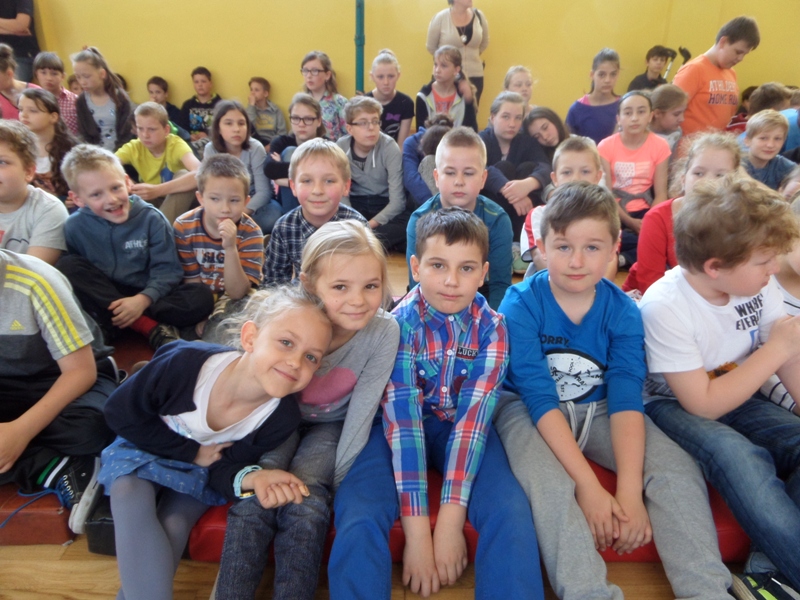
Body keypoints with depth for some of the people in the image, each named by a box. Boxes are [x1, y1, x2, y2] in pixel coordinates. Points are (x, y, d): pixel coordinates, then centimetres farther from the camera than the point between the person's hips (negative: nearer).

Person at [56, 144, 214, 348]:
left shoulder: (151, 218, -7)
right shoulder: (75, 226, -2)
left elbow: (167, 269, -10)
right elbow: (77, 275, -4)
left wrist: (142, 299, -26)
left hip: (147, 298, -1)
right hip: (103, 297, 2)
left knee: (202, 297, -23)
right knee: (67, 265, -24)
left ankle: (107, 326, -25)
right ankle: (152, 327, -27)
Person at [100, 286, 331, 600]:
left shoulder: (282, 418, -27)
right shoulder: (185, 363, -35)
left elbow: (226, 467, -14)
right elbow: (120, 414, -18)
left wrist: (251, 478, -38)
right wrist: (192, 452, -21)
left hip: (204, 467, 1)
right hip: (145, 447, 0)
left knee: (174, 523, -23)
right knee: (131, 496, -27)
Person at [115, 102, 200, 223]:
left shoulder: (176, 144, -21)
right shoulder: (133, 147, -10)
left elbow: (199, 174, -41)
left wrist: (157, 190, -50)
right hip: (148, 201, 3)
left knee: (184, 175, -30)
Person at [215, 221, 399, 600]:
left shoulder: (384, 331, -27)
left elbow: (362, 412, -19)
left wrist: (338, 482, -15)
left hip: (331, 427, 0)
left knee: (307, 508, -21)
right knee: (253, 502, -20)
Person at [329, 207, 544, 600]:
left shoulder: (491, 328, -12)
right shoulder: (397, 324, -18)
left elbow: (473, 417, -19)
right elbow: (402, 419, -24)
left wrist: (450, 519, -26)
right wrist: (417, 531, -28)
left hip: (463, 431, 1)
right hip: (399, 430, -1)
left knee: (512, 516, -25)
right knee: (358, 519, -26)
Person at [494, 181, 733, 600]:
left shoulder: (623, 311, -9)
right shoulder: (520, 305, -18)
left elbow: (626, 399, -16)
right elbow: (540, 398, -23)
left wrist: (629, 493, -26)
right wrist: (588, 486, -27)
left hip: (598, 409, 4)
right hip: (527, 409, -3)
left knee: (678, 470, -16)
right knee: (548, 484, -32)